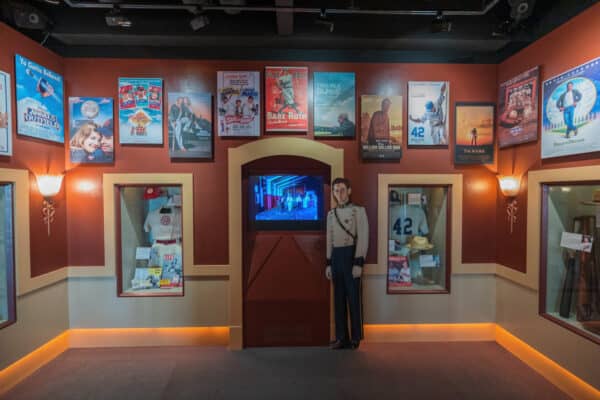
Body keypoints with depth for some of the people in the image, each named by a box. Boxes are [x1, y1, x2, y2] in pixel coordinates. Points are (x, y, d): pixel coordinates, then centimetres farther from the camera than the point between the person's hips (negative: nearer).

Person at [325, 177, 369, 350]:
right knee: (339, 297, 8)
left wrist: (358, 263, -16)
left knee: (353, 296, 0)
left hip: (351, 256, -5)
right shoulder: (331, 214, 14)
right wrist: (328, 264, 12)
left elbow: (363, 238, -9)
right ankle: (342, 337, 17)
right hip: (336, 257, 6)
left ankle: (355, 337, 14)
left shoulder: (359, 211, -3)